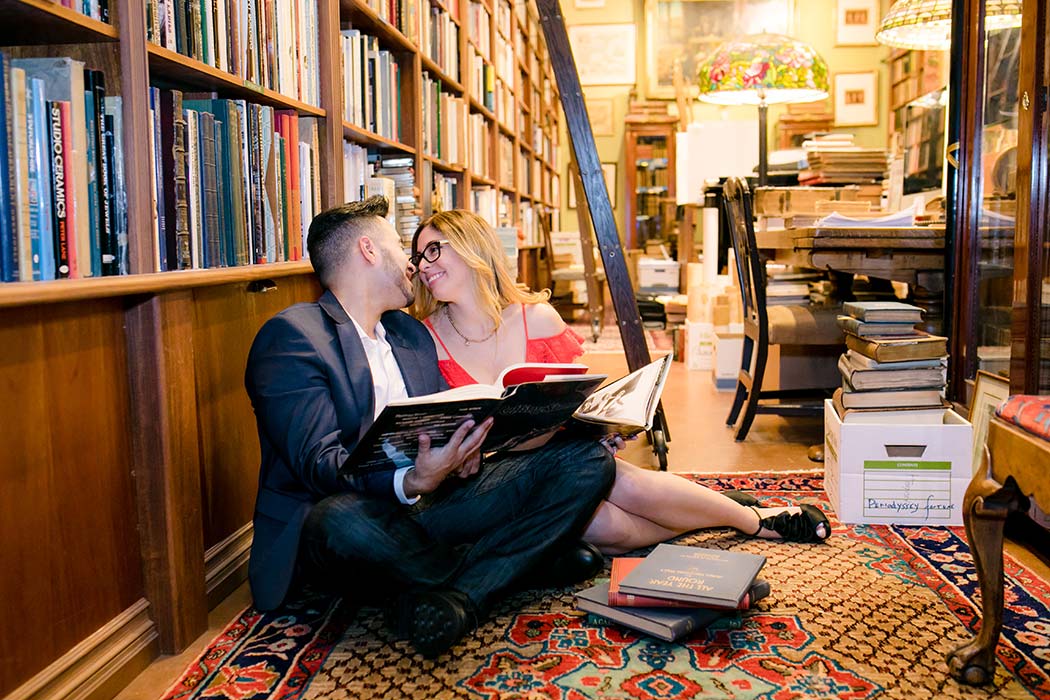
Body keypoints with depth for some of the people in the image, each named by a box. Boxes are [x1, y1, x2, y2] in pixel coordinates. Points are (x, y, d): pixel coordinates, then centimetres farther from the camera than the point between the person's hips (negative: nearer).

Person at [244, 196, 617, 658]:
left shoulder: (412, 333, 19)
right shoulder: (291, 336, -6)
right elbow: (318, 464, -16)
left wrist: (462, 448, -9)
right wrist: (410, 482, -35)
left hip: (428, 500, 6)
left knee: (587, 458, -9)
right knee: (346, 522, -43)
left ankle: (457, 596, -26)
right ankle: (525, 557, -16)